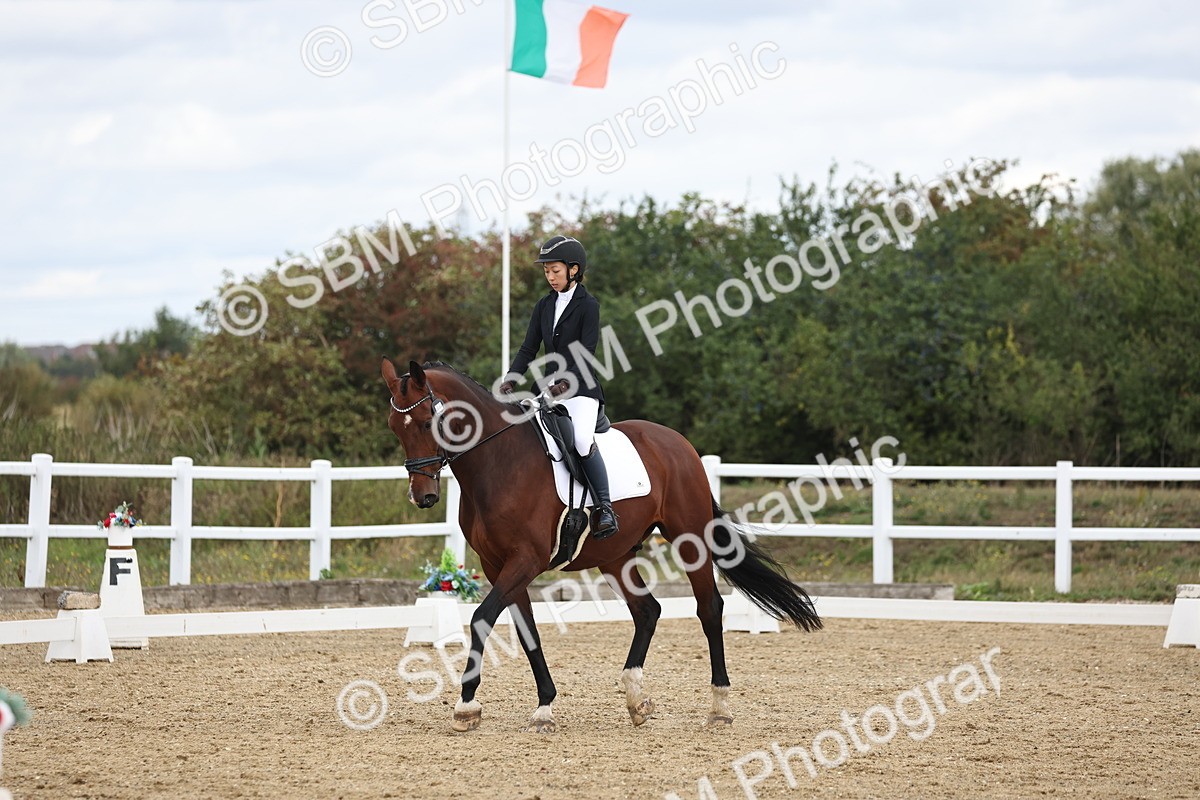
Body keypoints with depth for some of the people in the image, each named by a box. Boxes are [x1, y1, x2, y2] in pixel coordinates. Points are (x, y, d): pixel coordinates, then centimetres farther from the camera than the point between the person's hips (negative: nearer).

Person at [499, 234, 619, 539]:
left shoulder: (588, 306, -5)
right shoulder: (544, 306, 13)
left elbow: (585, 354, -14)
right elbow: (528, 348, 9)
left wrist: (566, 383, -27)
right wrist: (511, 379, -8)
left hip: (581, 390, -7)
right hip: (551, 390, 7)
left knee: (582, 440, -31)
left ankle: (605, 509, -24)